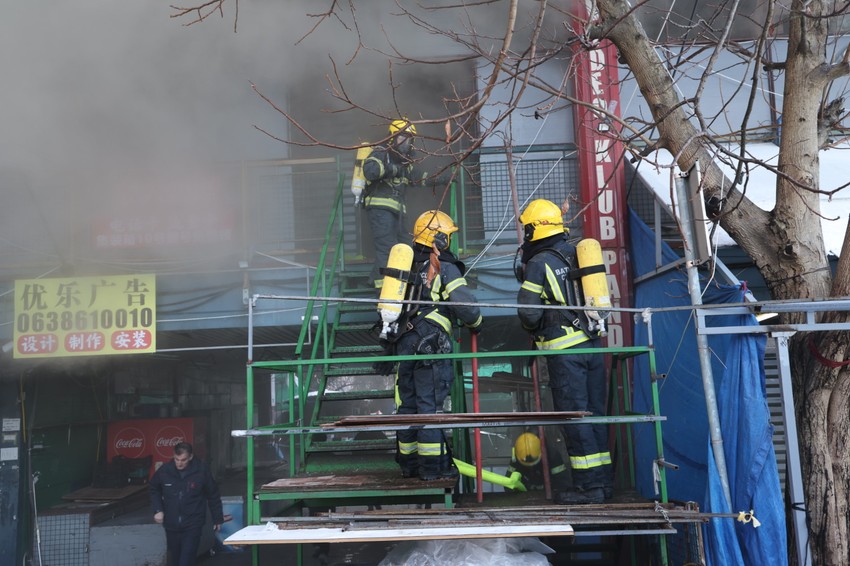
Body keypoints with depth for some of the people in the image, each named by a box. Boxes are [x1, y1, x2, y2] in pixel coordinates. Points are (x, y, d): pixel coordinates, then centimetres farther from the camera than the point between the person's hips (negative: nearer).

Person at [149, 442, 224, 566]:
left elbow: (213, 495, 0)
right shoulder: (164, 470, -8)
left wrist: (217, 519, 6)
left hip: (193, 525, -3)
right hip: (171, 525, 3)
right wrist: (158, 509, -3)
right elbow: (154, 490, 11)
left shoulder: (201, 471, -12)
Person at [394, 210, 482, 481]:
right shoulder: (444, 268, -5)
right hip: (429, 345, -7)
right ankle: (433, 466, 4)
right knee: (429, 405, -2)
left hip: (402, 343, 7)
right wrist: (475, 324, 8)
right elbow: (466, 307, -12)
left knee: (407, 404, 12)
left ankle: (409, 462, 21)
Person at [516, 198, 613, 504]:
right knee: (595, 412, 12)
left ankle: (589, 485, 2)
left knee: (574, 414, -2)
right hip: (593, 343, 7)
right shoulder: (576, 253, 12)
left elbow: (528, 312, -9)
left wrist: (535, 329, 11)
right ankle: (604, 479, 18)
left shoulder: (538, 263, -8)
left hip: (565, 349, -7)